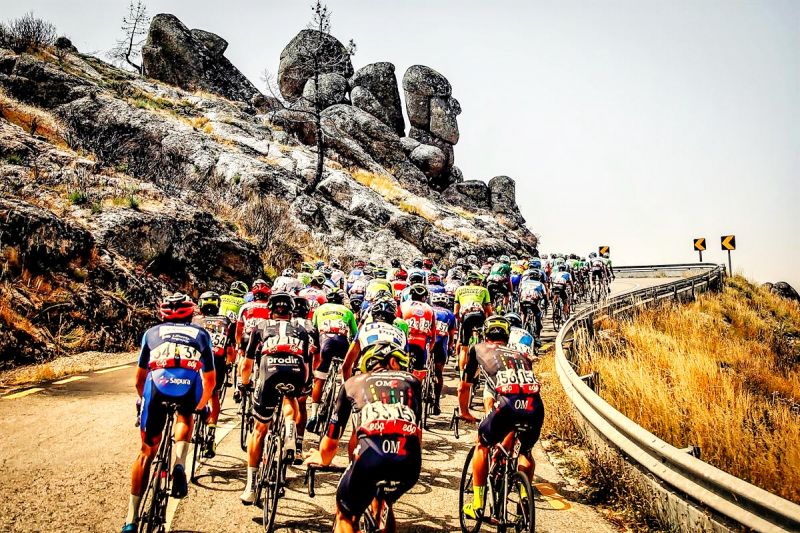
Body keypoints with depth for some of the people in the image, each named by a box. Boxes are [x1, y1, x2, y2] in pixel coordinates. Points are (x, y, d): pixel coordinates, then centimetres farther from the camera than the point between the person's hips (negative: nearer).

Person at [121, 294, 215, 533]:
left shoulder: (152, 333, 31)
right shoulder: (201, 334, 31)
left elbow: (139, 379, 35)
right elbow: (210, 379, 33)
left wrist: (143, 400, 55)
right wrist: (201, 405, 51)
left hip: (157, 384, 0)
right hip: (190, 386, 0)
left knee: (147, 450, 19)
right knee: (185, 417, 35)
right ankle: (179, 465, 8)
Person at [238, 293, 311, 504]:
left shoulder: (261, 327, 30)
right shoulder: (300, 329, 32)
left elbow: (246, 364, 32)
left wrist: (244, 384, 50)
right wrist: (302, 386, 53)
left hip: (271, 370, -1)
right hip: (296, 372, 1)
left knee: (259, 429, 16)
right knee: (290, 399, 36)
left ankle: (251, 487, 17)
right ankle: (290, 434, 7)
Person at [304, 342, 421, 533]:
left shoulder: (353, 383, 27)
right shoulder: (412, 381, 30)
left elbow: (329, 444, 29)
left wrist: (322, 458, 51)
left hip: (371, 453, -2)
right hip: (410, 459, 2)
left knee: (345, 516, 23)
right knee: (385, 502, 34)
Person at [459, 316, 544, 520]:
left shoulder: (478, 350, 28)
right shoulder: (520, 355, 36)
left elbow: (464, 389, 35)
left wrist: (465, 412, 56)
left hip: (507, 405, -3)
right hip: (535, 407, 3)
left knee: (482, 445, 24)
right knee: (526, 451, 33)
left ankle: (477, 504, 23)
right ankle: (526, 496, 22)